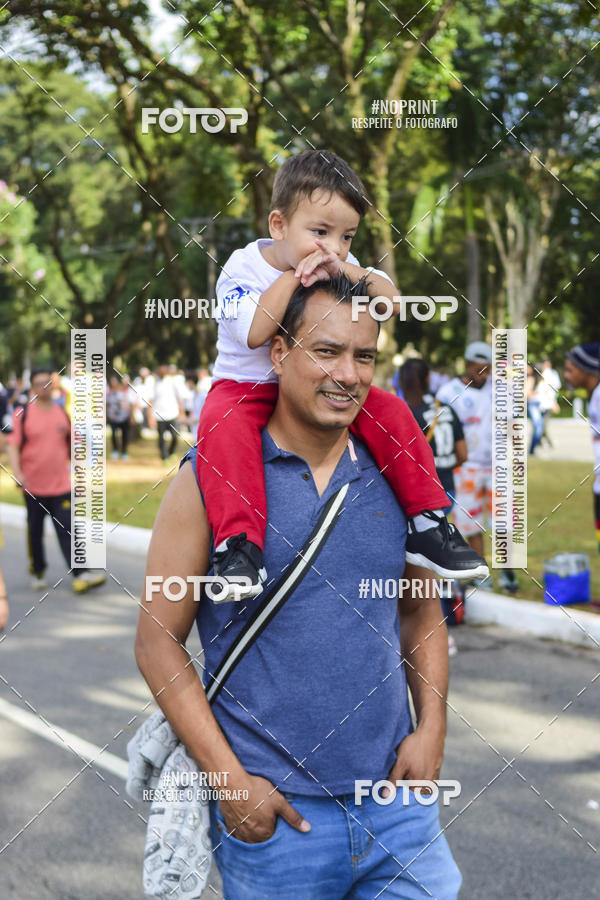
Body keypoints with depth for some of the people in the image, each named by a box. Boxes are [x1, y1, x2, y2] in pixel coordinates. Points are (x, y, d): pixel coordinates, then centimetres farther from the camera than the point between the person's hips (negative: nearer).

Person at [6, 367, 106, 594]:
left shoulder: (62, 413, 8)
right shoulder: (23, 414, -3)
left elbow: (70, 445, 17)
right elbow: (13, 445, -8)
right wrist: (17, 472, -22)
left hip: (61, 484, 2)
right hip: (33, 486, -2)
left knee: (67, 529, -4)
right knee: (35, 530, 10)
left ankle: (80, 575, -10)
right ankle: (37, 572, 25)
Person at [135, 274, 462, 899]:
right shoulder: (210, 479, -7)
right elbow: (157, 641, -6)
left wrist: (431, 728, 2)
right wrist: (227, 779, -11)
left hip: (397, 801, 4)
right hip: (271, 812, -3)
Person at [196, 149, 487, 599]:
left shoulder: (342, 268, 1)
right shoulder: (242, 266, -13)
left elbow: (392, 302, -13)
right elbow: (255, 334, -29)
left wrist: (345, 269, -27)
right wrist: (291, 274, -27)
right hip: (247, 388, -4)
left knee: (391, 412, -14)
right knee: (221, 426, -36)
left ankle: (427, 527, -8)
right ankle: (238, 542, -38)